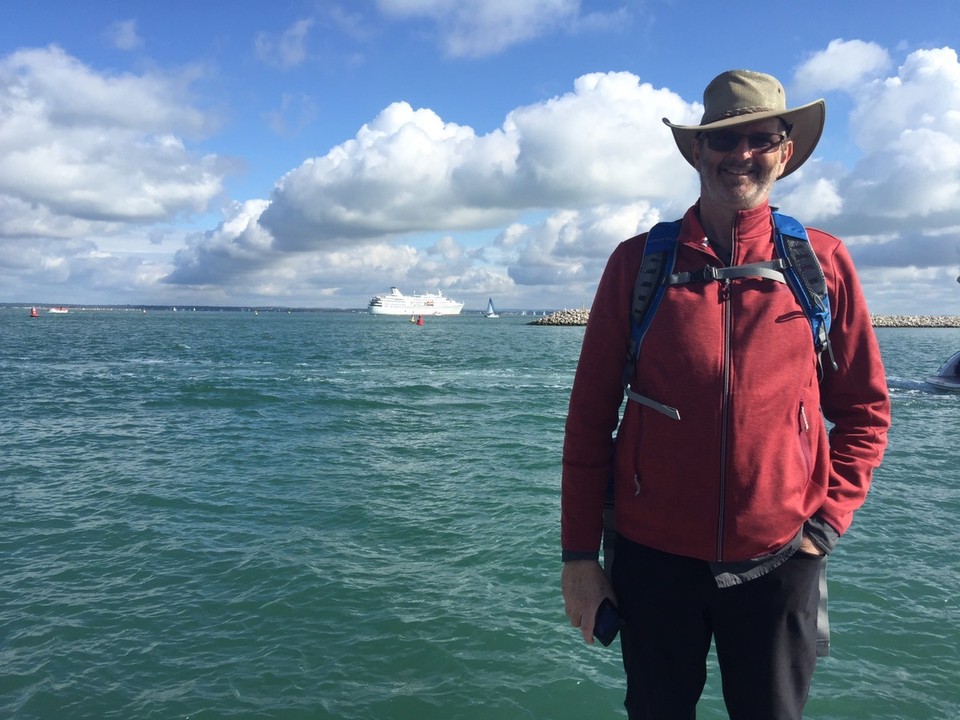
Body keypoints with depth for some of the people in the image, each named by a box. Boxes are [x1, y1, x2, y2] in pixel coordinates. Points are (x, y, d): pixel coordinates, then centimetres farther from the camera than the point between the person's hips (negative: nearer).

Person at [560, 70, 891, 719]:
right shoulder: (639, 262, -3)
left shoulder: (824, 263, 0)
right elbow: (590, 414, -2)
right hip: (654, 557, 0)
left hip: (778, 561, 1)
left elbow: (864, 409, 7)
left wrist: (827, 521, -2)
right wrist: (579, 554, -2)